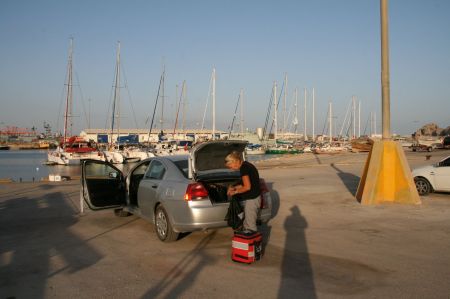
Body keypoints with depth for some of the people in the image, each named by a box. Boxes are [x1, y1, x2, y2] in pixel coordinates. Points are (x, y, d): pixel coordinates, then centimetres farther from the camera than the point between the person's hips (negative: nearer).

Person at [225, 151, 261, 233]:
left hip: (252, 199, -10)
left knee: (250, 226, -2)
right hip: (250, 198, 10)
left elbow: (247, 187, -22)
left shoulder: (244, 168, -19)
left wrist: (235, 192, -10)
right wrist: (234, 187, 11)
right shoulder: (246, 165, 12)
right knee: (247, 223, 18)